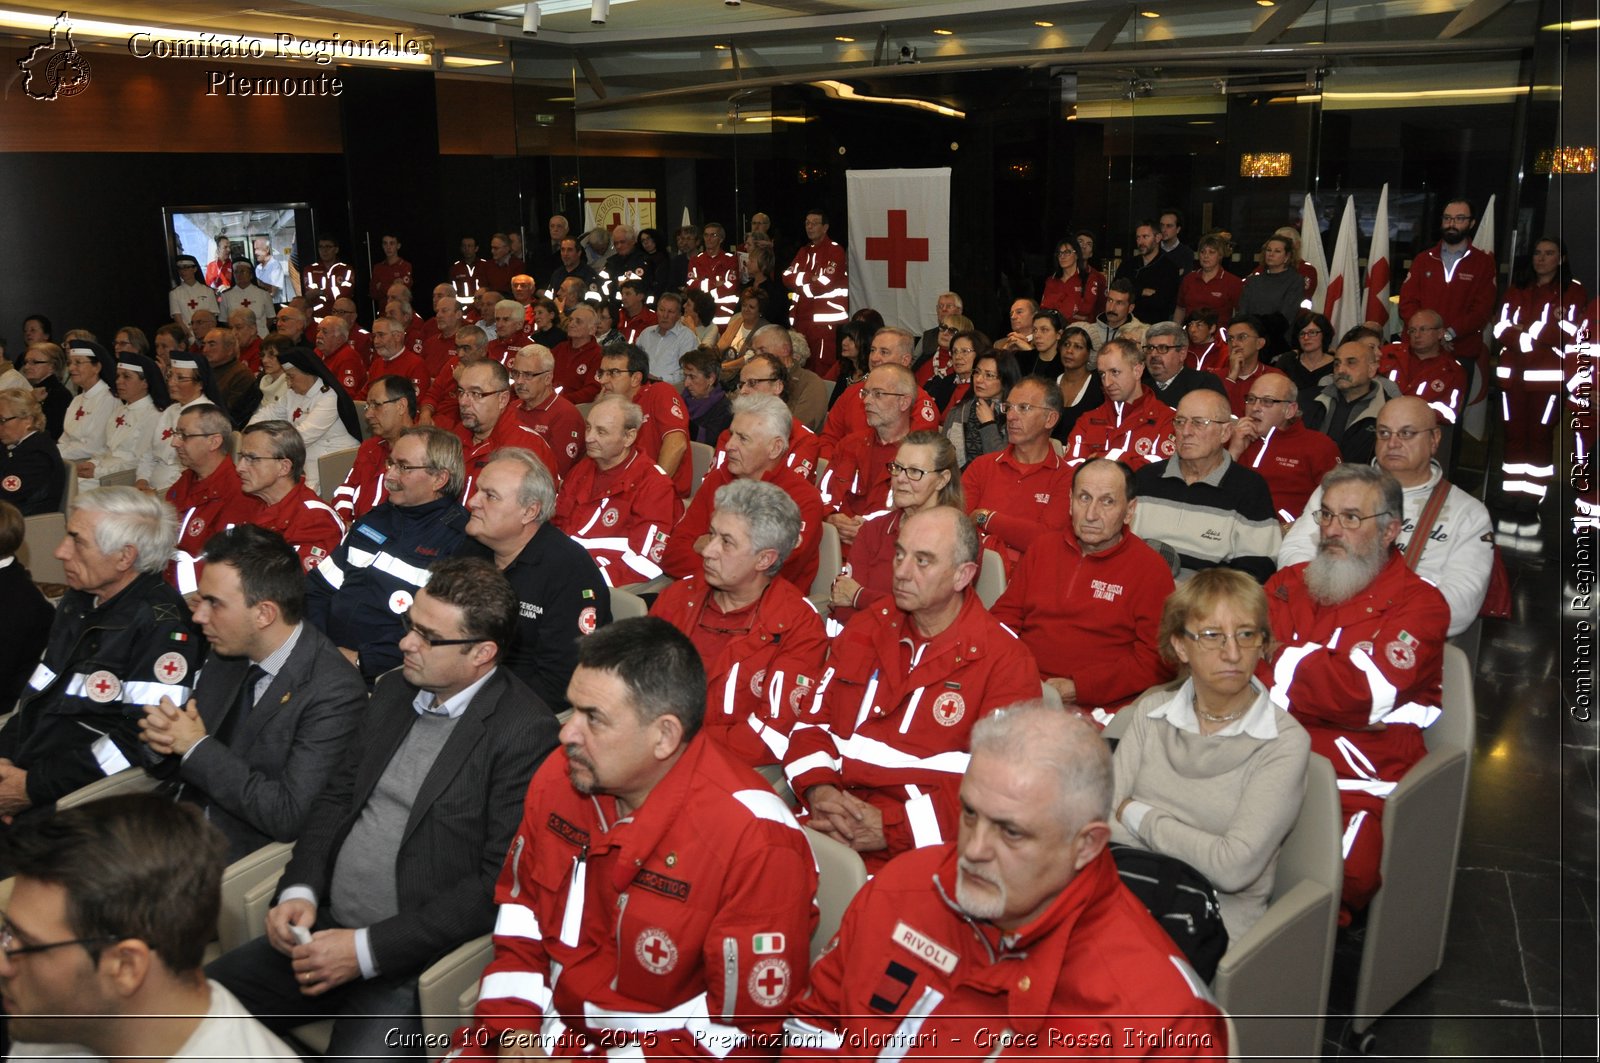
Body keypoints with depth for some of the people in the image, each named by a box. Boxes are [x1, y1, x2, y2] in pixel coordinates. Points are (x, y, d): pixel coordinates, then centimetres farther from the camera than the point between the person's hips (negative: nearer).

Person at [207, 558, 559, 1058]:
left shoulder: (526, 731, -16)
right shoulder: (394, 688, 9)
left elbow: (501, 881, -18)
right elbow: (338, 795, 15)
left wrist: (367, 949, -17)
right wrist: (299, 890, -3)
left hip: (411, 960, -7)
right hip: (324, 928, 7)